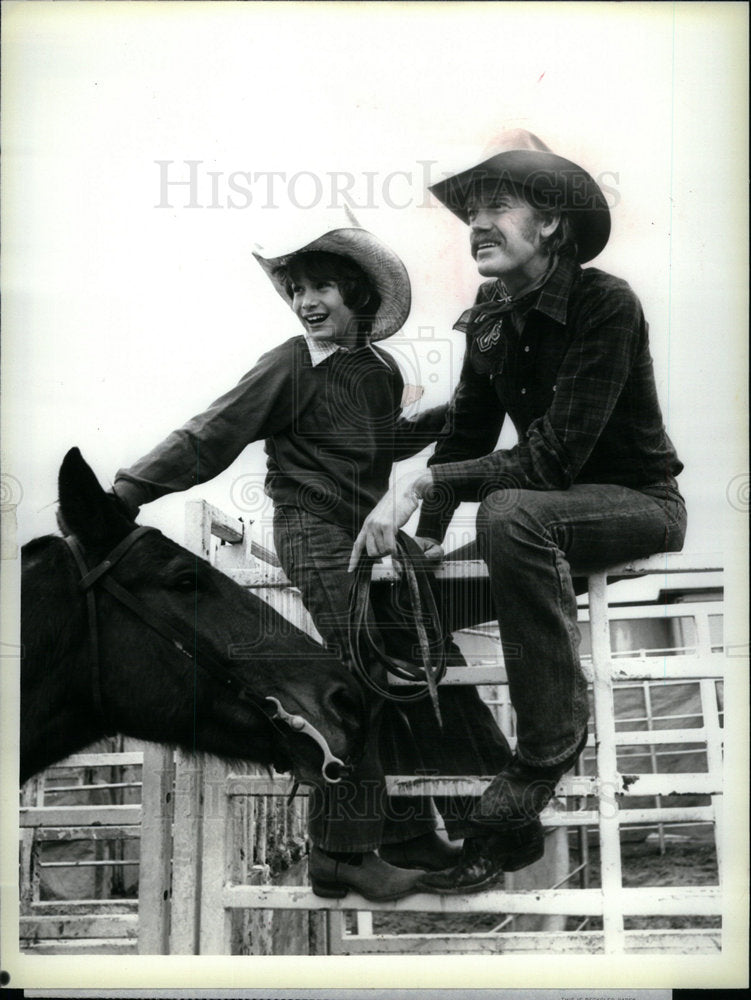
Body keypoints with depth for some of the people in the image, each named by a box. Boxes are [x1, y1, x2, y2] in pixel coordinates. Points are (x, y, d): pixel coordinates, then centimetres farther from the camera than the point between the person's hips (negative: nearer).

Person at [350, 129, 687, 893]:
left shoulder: (606, 305, -20)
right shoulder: (494, 313, 1)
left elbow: (553, 459, -27)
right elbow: (466, 434, 4)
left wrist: (420, 483, -31)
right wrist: (423, 538, -9)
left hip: (636, 501, -7)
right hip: (551, 505, 7)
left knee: (511, 514, -38)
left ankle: (542, 764, -25)